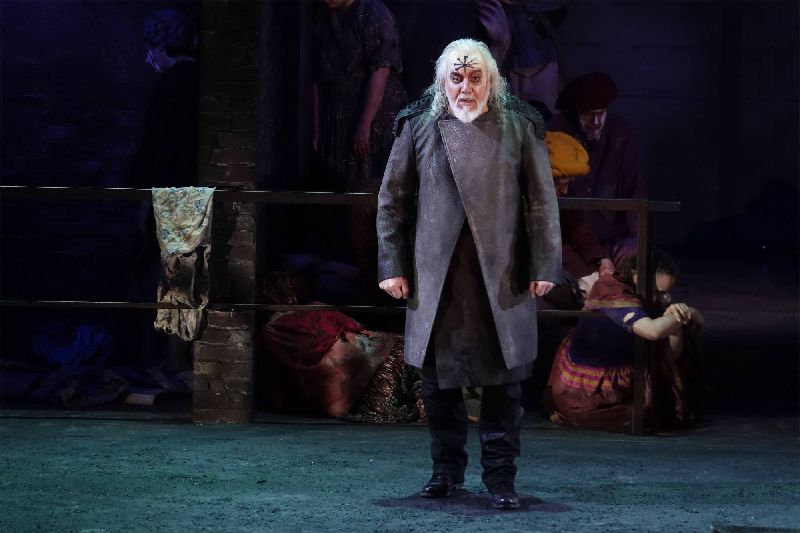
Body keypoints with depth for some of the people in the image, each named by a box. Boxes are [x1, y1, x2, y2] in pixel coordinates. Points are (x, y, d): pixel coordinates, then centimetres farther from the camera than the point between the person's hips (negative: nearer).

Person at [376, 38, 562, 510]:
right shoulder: (419, 126, 5)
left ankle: (501, 478, 8)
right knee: (439, 377, 7)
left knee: (503, 380, 1)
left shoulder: (519, 127, 3)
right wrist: (393, 266, 1)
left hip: (502, 275, -1)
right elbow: (392, 200, 6)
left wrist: (545, 266, -3)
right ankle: (447, 470, 21)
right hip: (436, 274, 1)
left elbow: (542, 201, 3)